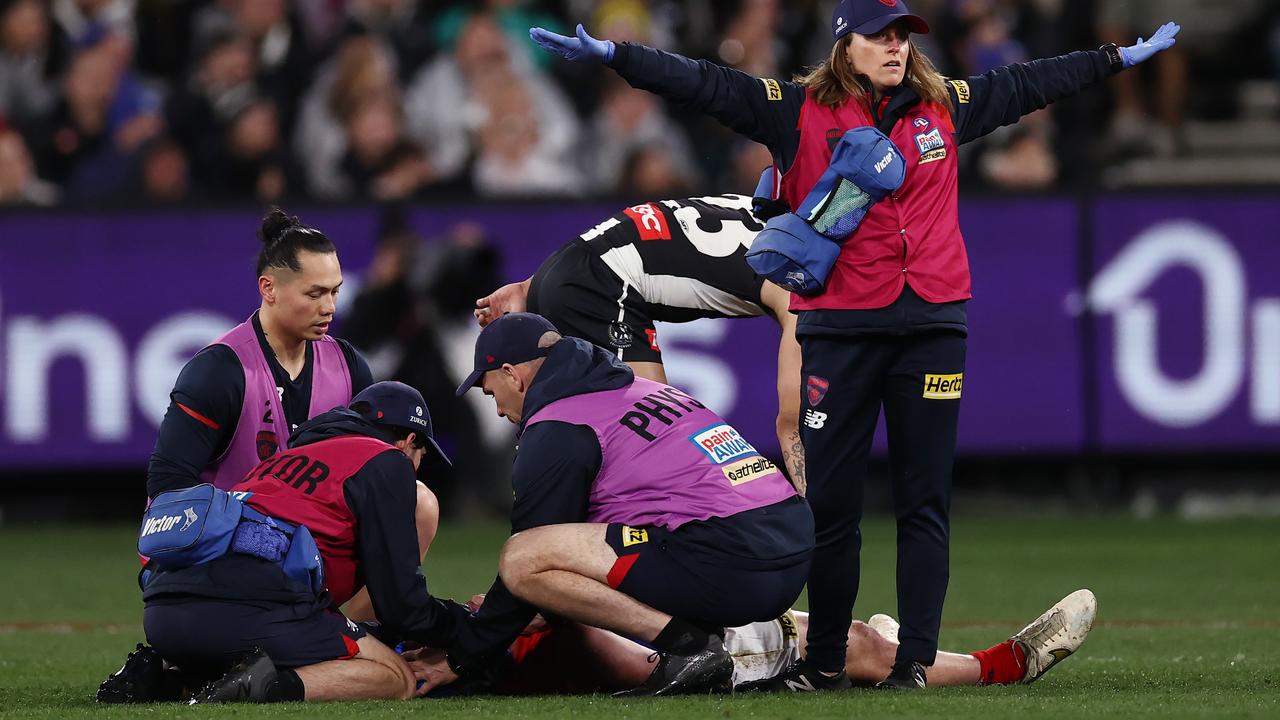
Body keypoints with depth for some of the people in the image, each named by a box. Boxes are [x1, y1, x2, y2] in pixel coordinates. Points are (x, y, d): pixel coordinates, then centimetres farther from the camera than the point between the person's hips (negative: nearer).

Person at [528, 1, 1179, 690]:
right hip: (838, 329, -2)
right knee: (829, 499, 1)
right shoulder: (799, 112, 1)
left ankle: (915, 659, 4)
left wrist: (1122, 57, 32)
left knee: (924, 502, 2)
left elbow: (1030, 84, 24)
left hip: (932, 325, 2)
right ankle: (824, 661, 10)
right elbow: (705, 85, -6)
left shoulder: (945, 106, 11)